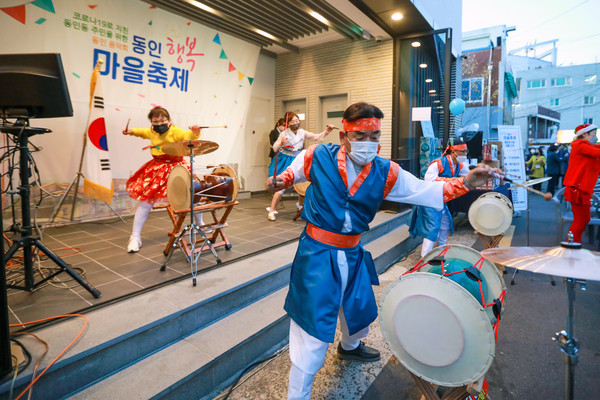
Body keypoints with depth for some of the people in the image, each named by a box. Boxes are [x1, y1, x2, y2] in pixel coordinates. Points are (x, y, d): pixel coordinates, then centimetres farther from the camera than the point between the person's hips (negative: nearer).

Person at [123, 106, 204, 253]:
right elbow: (142, 132, 31)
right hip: (157, 168, 3)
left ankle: (200, 224, 29)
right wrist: (132, 131, 15)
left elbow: (187, 136, -32)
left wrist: (194, 133, -52)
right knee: (145, 201, -2)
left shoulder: (175, 132, -11)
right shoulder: (152, 132, 6)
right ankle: (135, 237, 9)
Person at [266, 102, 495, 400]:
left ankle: (350, 346, 63)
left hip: (353, 253, 5)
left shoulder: (386, 173, -4)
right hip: (317, 253, -5)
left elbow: (426, 191, -2)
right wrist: (280, 181, -10)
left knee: (362, 309, 26)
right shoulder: (318, 157, -11)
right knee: (315, 322, -3)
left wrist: (466, 183, -13)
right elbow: (294, 171, 9)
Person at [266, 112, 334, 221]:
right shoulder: (284, 134, -9)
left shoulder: (302, 133, 1)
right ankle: (272, 211, 2)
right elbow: (275, 149, -11)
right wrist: (281, 143, -30)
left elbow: (317, 137, -6)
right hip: (285, 161, -4)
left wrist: (327, 131, -22)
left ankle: (301, 204, 31)